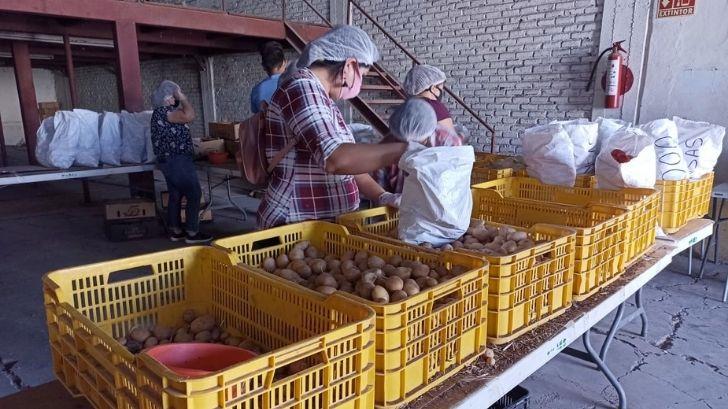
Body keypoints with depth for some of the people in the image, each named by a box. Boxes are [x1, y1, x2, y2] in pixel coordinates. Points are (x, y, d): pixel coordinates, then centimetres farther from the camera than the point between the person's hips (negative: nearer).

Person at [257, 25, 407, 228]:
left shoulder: (323, 99, 14)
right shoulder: (302, 88, -14)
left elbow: (349, 160, 16)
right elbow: (335, 159, -29)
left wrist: (382, 196, 2)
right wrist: (407, 149, -24)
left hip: (328, 222, 9)